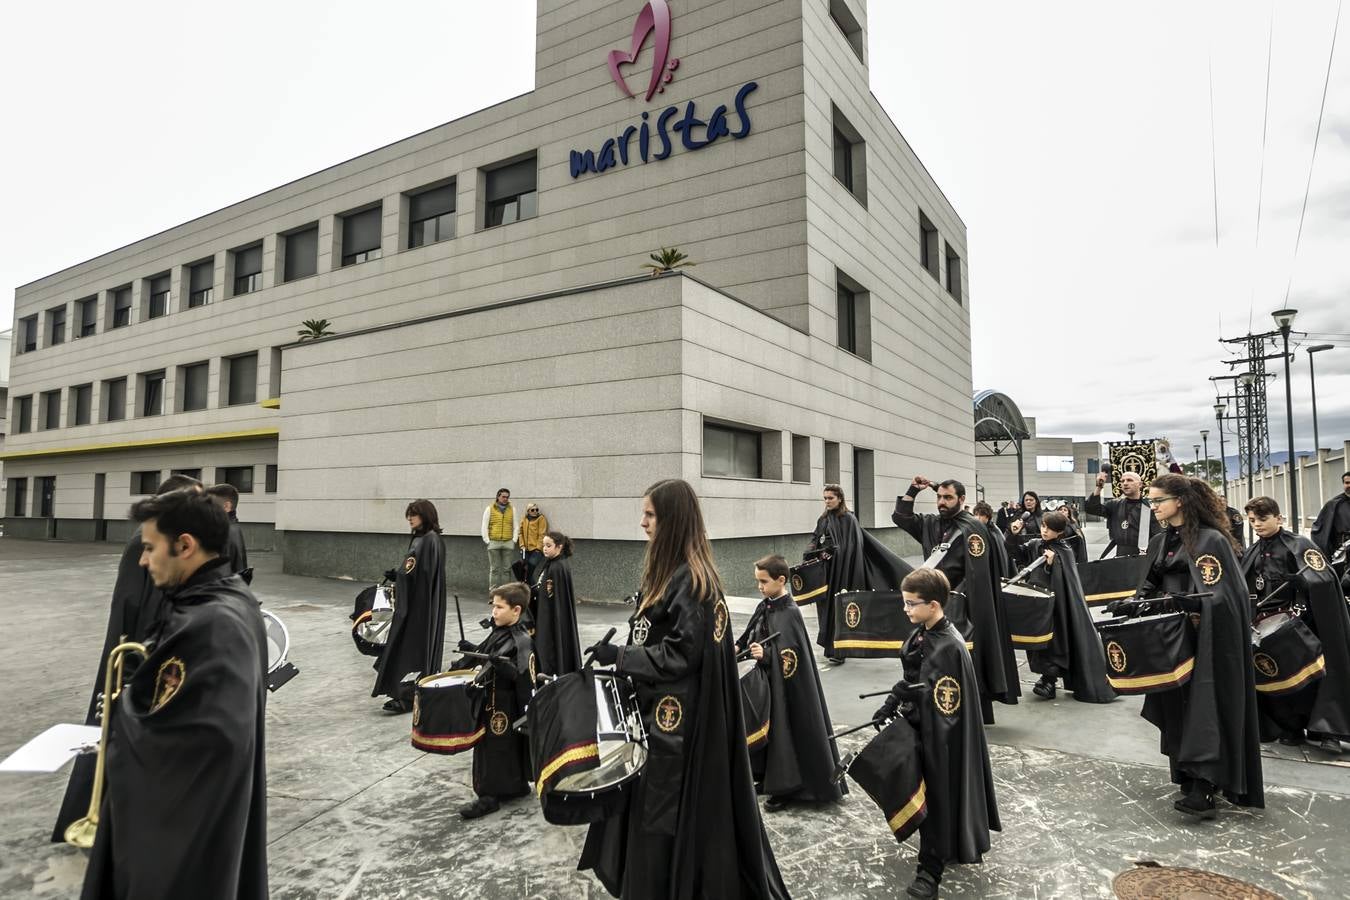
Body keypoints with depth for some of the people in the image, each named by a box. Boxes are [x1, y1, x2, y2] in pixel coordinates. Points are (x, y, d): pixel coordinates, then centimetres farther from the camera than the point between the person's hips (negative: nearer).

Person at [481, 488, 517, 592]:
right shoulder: (490, 509, 4)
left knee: (507, 569, 3)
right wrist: (487, 541, -2)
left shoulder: (512, 509, 10)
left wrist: (514, 540, 3)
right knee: (494, 569, 0)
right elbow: (485, 526, 4)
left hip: (508, 543, 2)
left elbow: (515, 526, 12)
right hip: (493, 543, -2)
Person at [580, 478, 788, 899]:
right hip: (662, 711, 9)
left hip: (679, 722, -9)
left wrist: (618, 655, -17)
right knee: (653, 810, 19)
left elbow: (682, 654, -23)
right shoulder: (672, 573, 8)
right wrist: (620, 657, 8)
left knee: (672, 815, 5)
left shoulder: (689, 580, -21)